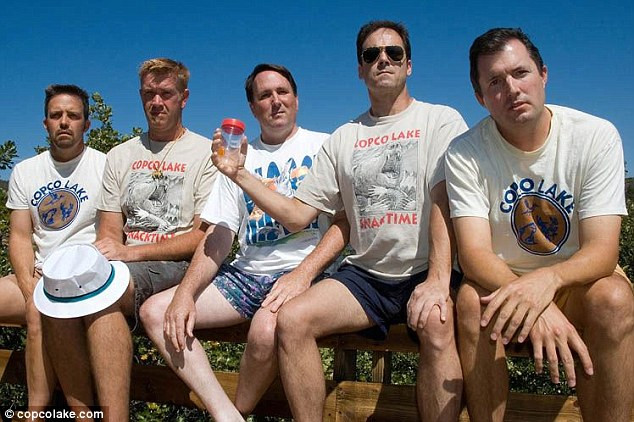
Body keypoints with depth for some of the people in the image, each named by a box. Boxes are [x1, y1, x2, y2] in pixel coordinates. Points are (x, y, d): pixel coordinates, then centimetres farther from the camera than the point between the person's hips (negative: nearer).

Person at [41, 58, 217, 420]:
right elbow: (109, 230, 15)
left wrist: (132, 252, -14)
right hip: (122, 266, 5)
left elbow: (205, 237, -5)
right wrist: (107, 250, -11)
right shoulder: (120, 156, 19)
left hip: (175, 266, -4)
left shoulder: (206, 153, 4)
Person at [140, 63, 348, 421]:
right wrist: (186, 292, -5)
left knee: (267, 328, -36)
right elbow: (219, 236, 10)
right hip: (246, 274, 5)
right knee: (155, 311, -9)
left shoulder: (324, 147, 4)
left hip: (305, 272, -5)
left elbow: (346, 221, -6)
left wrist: (303, 273, -21)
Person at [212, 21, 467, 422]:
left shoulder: (440, 120, 3)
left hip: (426, 272, -3)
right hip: (366, 273, 4)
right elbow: (297, 215, 10)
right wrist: (240, 174, 0)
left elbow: (446, 203, -12)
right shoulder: (343, 138, 14)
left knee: (437, 322, -35)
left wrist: (438, 280, -27)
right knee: (292, 320, -20)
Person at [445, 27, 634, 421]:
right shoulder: (465, 153, -12)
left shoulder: (597, 136, -11)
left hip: (577, 280, 1)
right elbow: (474, 253, -20)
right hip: (501, 281, 0)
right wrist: (533, 301, -40)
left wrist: (549, 278, -40)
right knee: (472, 299, -32)